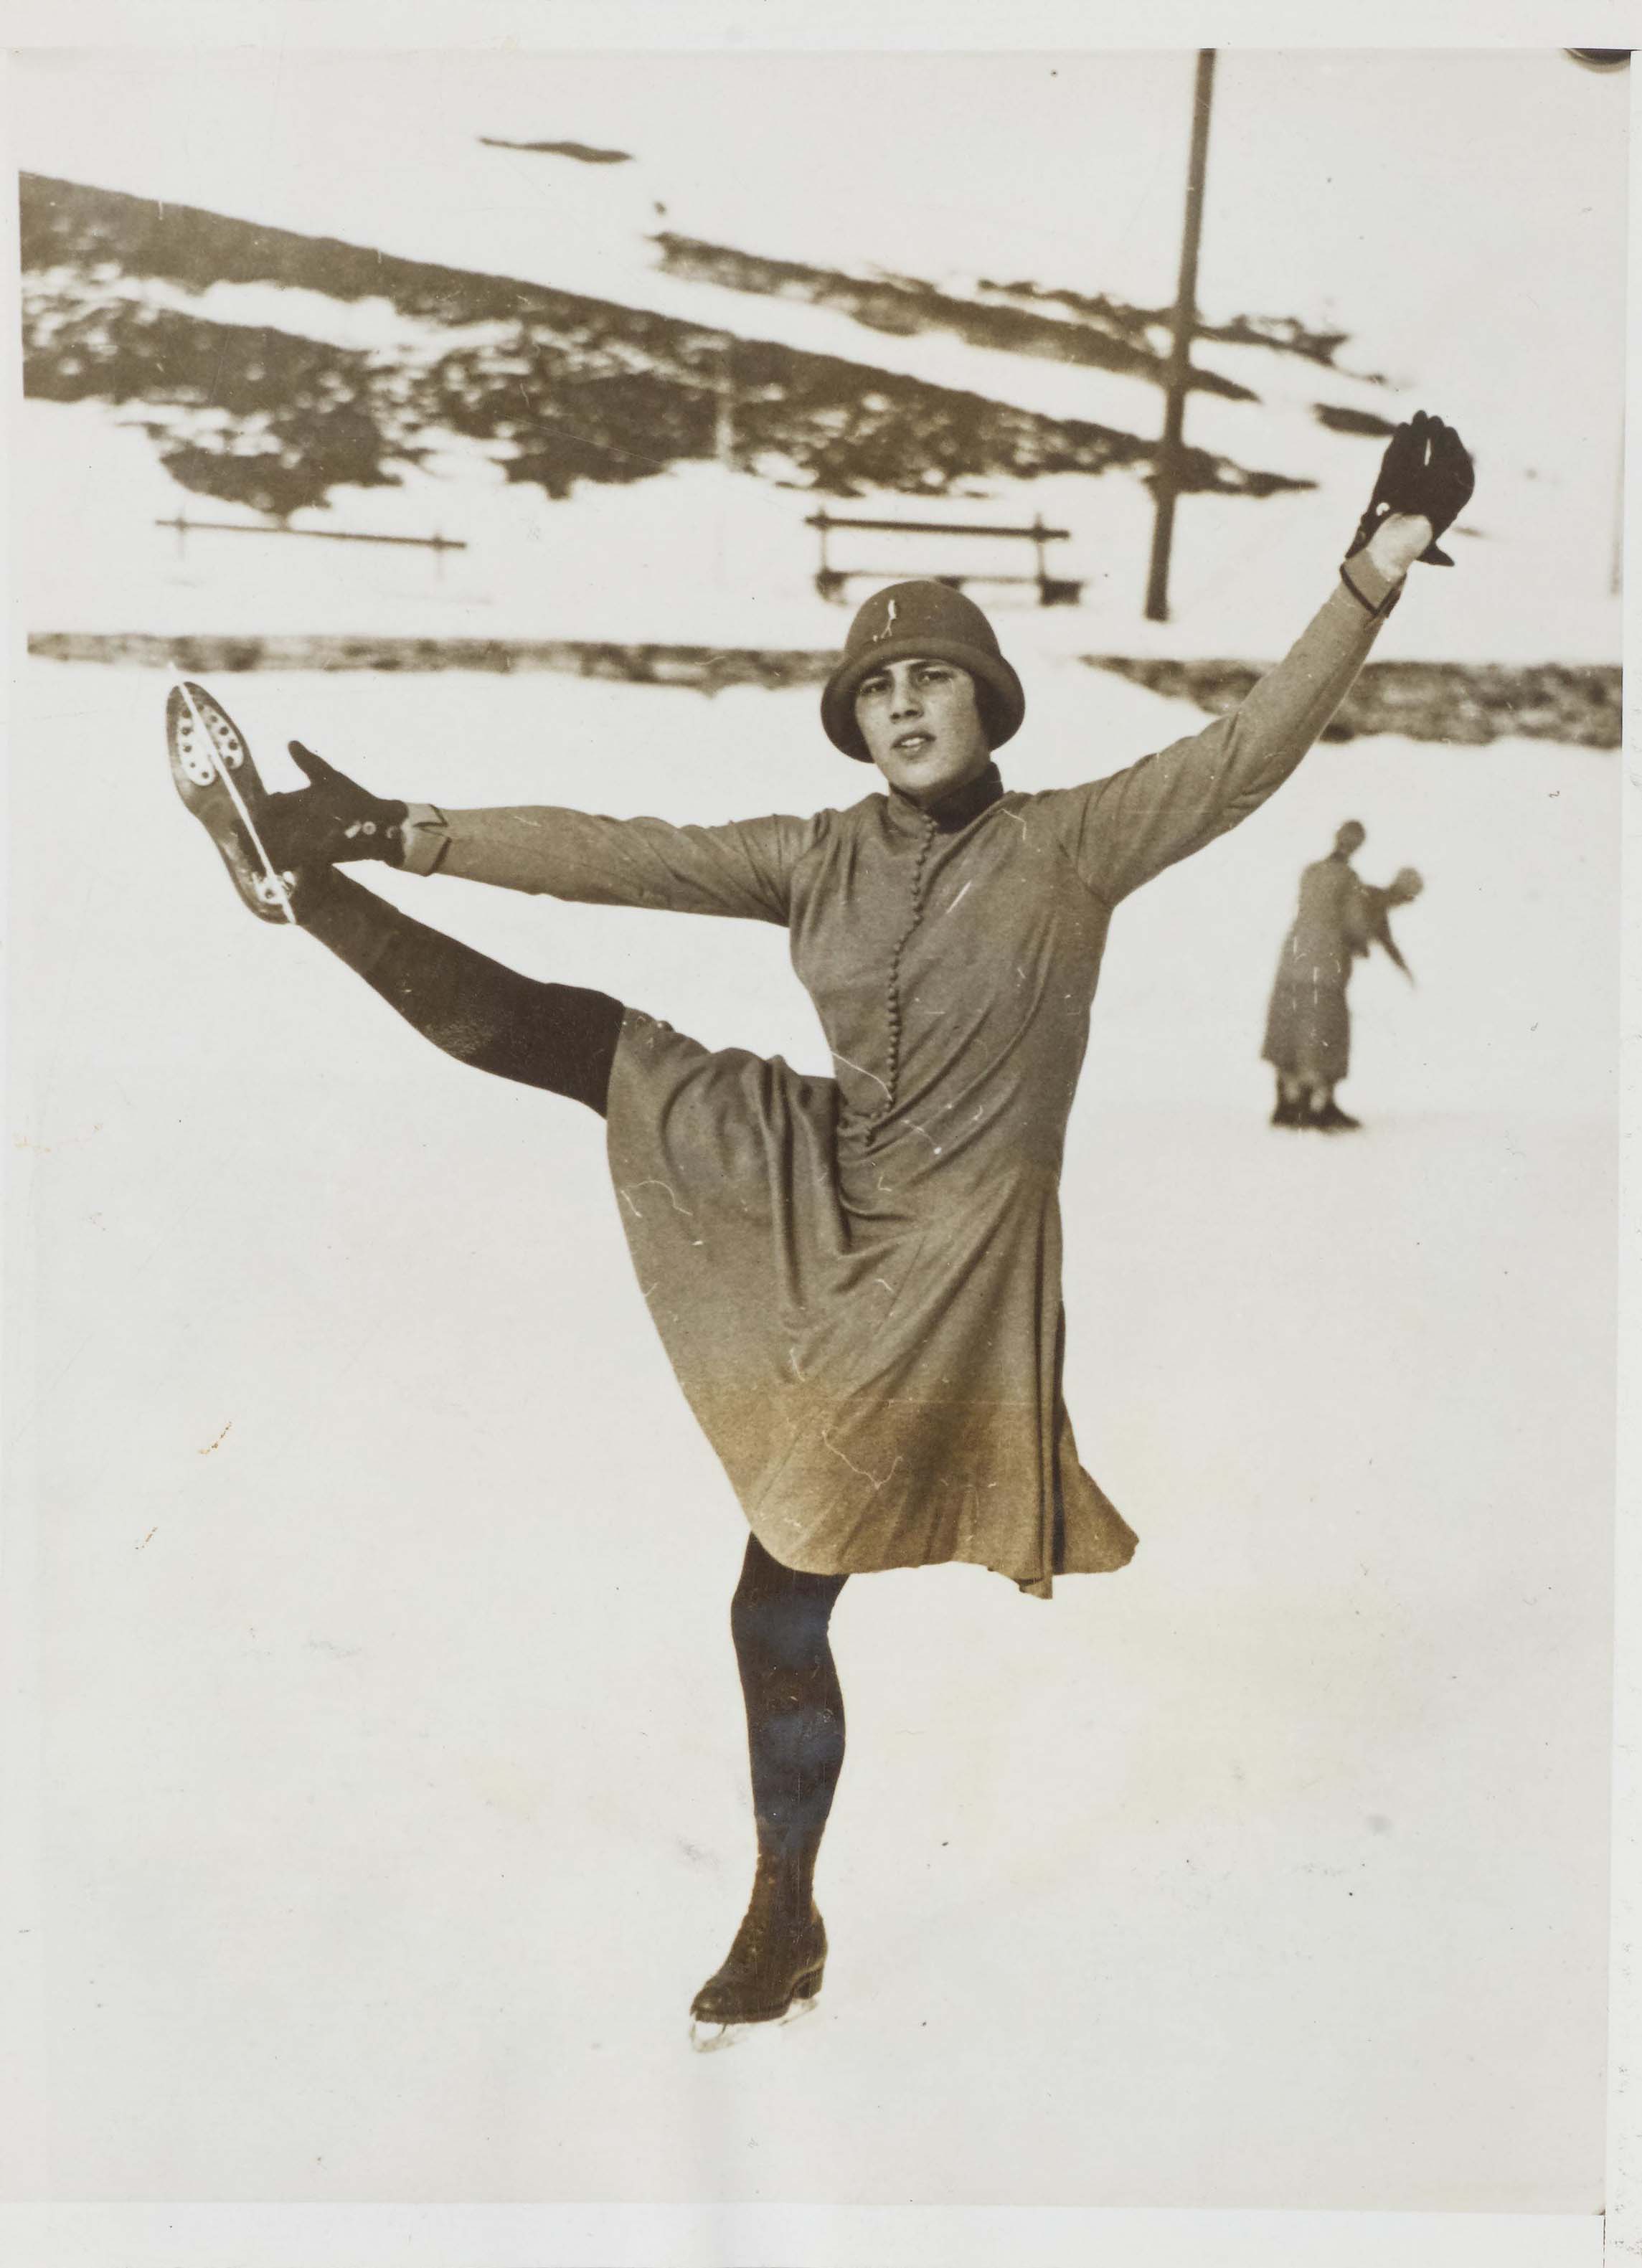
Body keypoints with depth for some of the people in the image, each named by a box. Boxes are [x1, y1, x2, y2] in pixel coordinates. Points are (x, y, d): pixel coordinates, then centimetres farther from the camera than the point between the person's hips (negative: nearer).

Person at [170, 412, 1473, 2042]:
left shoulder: (1074, 844, -5)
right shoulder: (820, 859, 4)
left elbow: (1248, 751, -14)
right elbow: (621, 856, 0)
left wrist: (1376, 574, -26)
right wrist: (400, 835, -5)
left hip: (945, 1251, -4)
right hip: (814, 1182, 4)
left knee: (782, 1600, 0)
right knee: (544, 1034, -8)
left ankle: (785, 1919, 20)